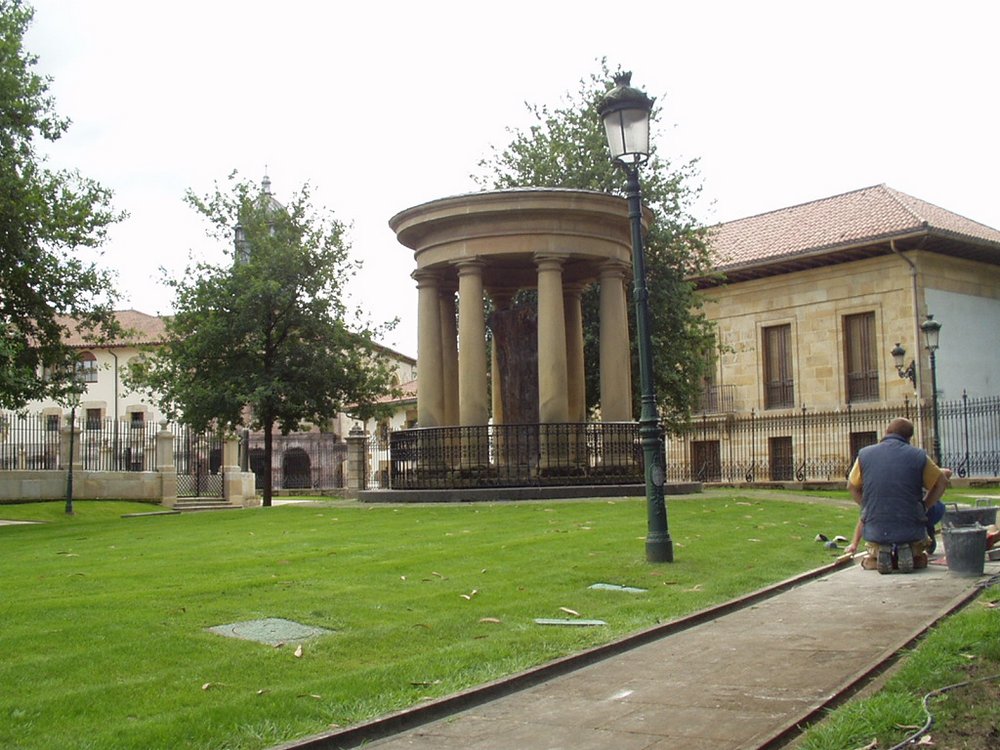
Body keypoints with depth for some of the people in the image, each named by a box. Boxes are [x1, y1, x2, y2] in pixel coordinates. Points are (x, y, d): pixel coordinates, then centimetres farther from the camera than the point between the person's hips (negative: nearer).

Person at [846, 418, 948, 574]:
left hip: (875, 532, 1)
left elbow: (852, 487, 14)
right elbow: (941, 483, 10)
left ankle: (878, 556, -2)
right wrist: (924, 507, 18)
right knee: (920, 558, 30)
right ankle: (910, 555, -2)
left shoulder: (864, 455, 0)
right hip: (911, 530, -1)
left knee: (869, 561, 30)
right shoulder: (918, 457, -4)